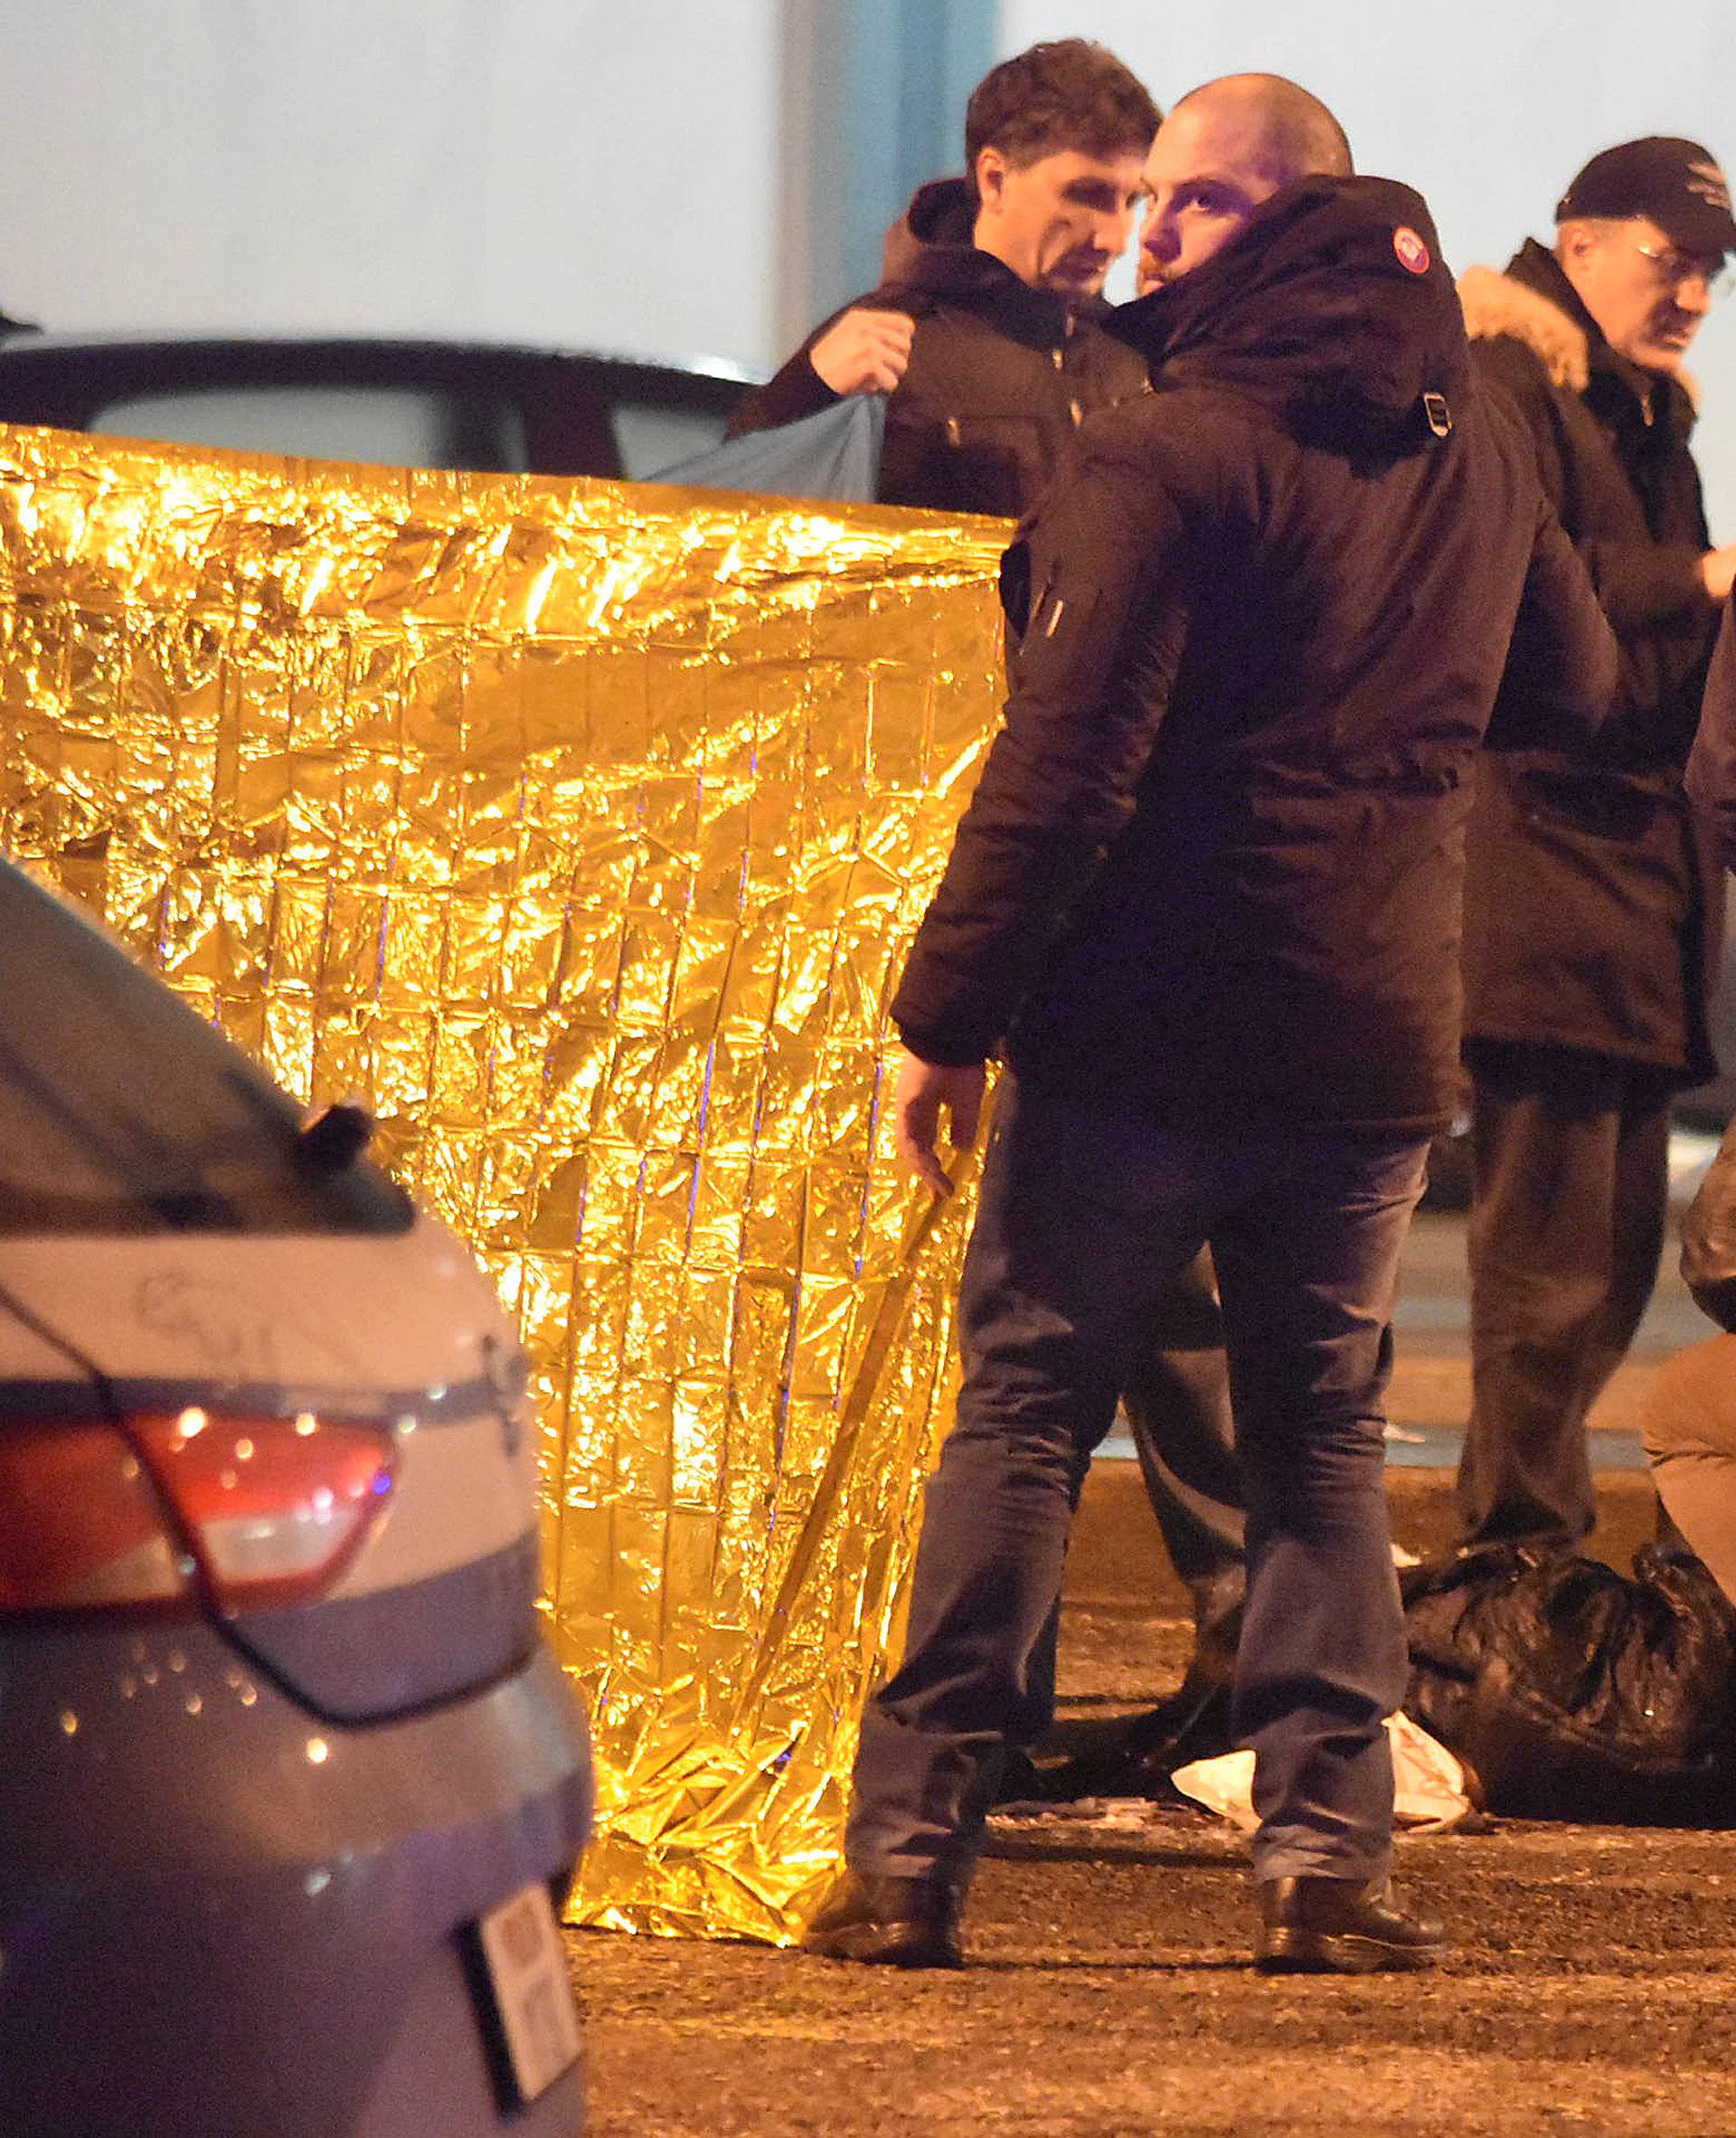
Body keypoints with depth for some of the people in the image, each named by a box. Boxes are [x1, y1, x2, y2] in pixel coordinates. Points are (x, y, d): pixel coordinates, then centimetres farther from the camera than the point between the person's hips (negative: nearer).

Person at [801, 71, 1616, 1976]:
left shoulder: (1165, 455, -12)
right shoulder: (1481, 453, 7)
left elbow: (1068, 763, -16)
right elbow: (1576, 686, 24)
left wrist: (946, 1012, -11)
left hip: (1142, 1033, -4)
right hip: (1377, 1037, 4)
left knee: (1022, 1421, 3)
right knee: (1321, 1440, 13)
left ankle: (912, 1846, 2)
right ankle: (1326, 1855, 4)